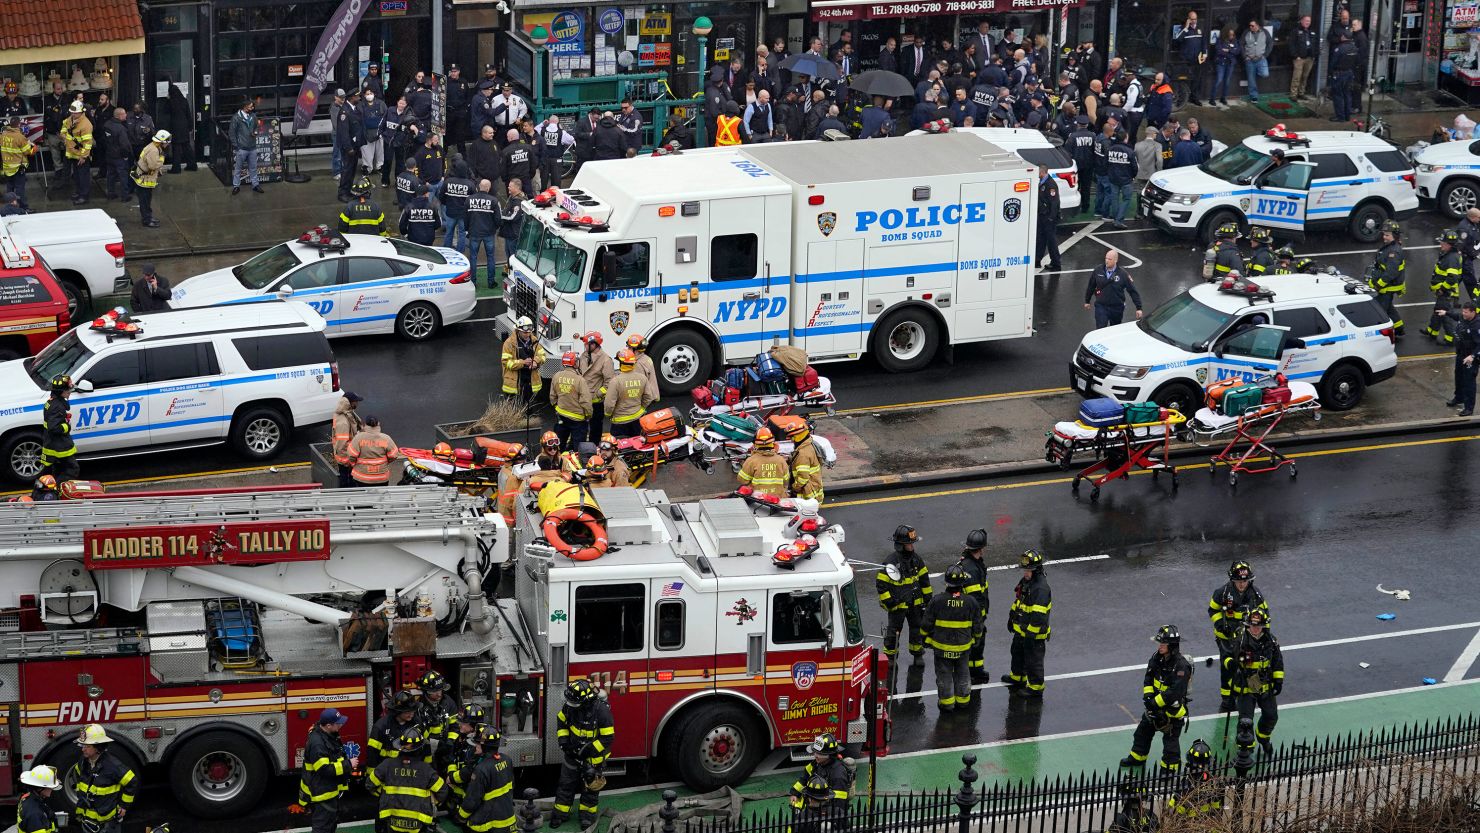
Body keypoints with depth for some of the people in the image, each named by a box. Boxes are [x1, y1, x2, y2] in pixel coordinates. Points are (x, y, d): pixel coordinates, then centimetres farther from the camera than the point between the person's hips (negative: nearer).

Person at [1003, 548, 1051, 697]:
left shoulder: (1041, 588, -28)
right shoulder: (1025, 581, 4)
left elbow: (1038, 616, -29)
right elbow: (1018, 601, 19)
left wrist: (1030, 633, -27)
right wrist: (1011, 617, 23)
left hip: (1034, 634, -10)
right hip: (1021, 629, 10)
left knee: (1033, 661, 4)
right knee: (1017, 653, 28)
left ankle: (1036, 687, 18)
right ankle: (1017, 677, 48)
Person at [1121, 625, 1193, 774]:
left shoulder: (1181, 666, -29)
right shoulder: (1157, 658, -5)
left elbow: (1175, 692, -31)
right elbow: (1149, 678, 5)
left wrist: (1156, 703, -26)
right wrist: (1148, 695, -12)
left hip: (1172, 709, -8)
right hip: (1155, 705, 8)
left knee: (1170, 740, 3)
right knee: (1144, 730, 22)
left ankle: (1170, 768, 19)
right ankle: (1137, 758, 43)